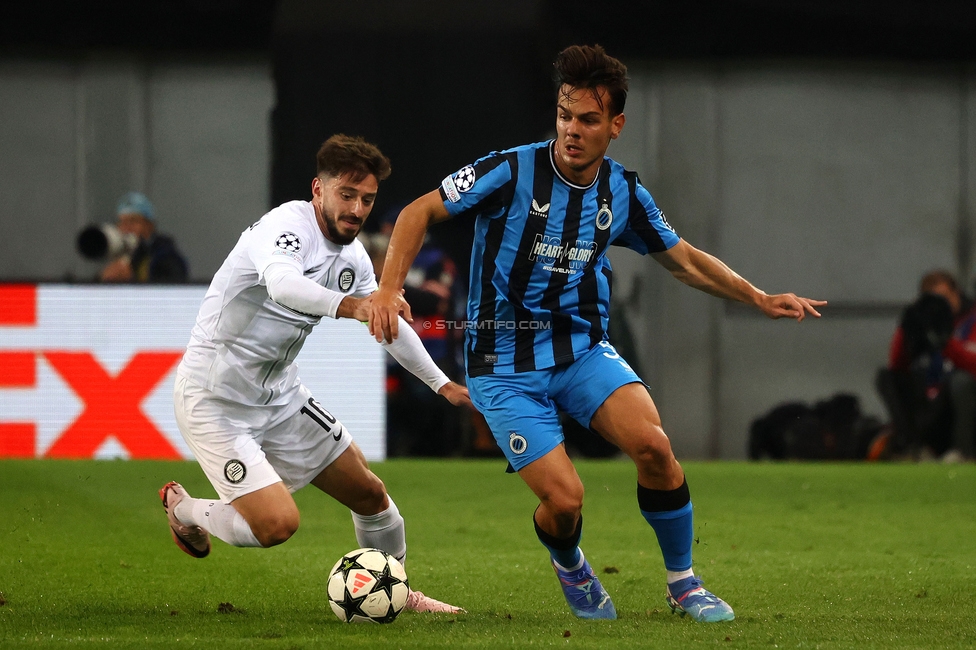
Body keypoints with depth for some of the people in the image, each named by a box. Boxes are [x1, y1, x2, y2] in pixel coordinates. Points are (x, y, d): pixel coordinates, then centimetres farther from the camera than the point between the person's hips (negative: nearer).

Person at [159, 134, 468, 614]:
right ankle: (185, 510, 10)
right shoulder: (289, 224, -23)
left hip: (279, 394, 9)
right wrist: (349, 305, -62)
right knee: (278, 524, -19)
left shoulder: (352, 256, 4)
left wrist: (441, 383, 23)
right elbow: (281, 282, -45)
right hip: (215, 400, -8)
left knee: (369, 493, 11)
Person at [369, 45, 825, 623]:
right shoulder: (512, 172, -14)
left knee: (653, 446, -23)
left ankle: (683, 583, -1)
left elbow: (685, 260, 15)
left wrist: (760, 299, 6)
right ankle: (569, 565, 22)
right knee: (564, 499, -17)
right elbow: (421, 212, -7)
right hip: (506, 367, -3)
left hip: (583, 350, 3)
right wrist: (389, 289, -20)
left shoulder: (623, 194, 0)